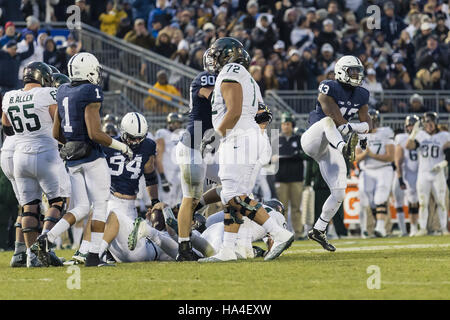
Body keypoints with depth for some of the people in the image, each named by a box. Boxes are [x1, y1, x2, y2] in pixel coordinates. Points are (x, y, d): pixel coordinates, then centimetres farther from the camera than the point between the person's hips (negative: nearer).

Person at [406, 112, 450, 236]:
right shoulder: (421, 135, 6)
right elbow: (409, 146, -8)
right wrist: (413, 133, -19)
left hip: (437, 174, -1)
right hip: (423, 174, 1)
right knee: (423, 203, -1)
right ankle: (422, 228, 3)